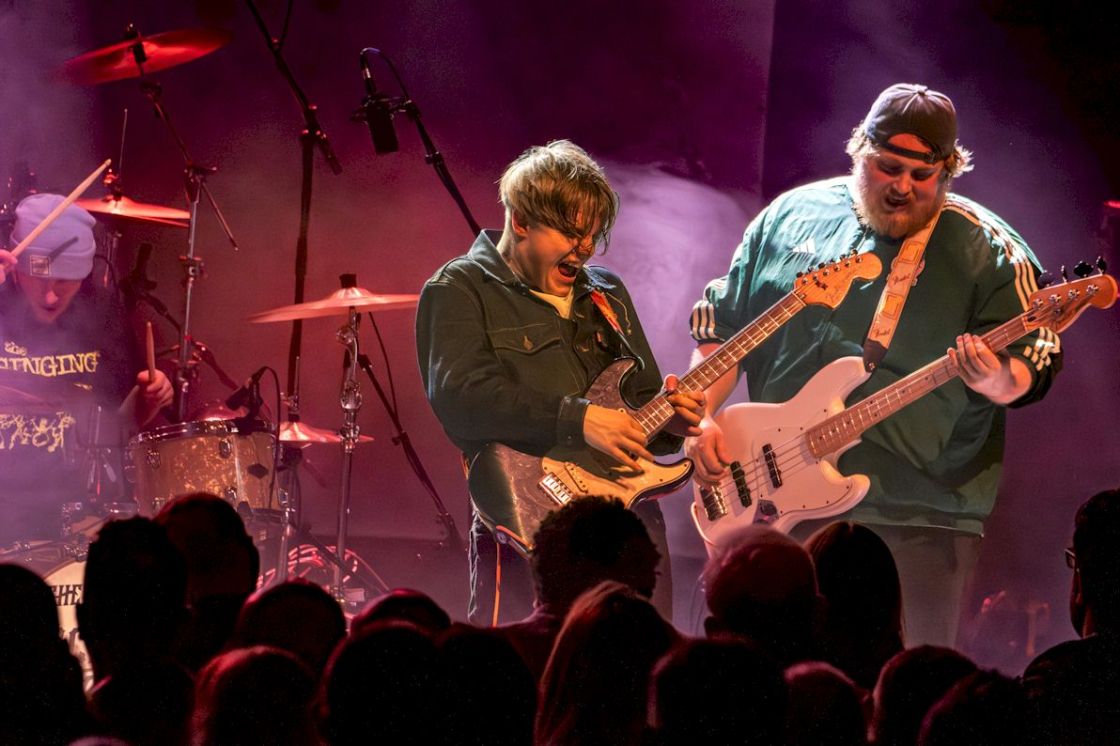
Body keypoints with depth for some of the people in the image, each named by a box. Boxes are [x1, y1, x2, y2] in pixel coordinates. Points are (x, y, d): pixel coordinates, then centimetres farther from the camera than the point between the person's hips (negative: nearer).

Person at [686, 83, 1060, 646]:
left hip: (919, 519, -3)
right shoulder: (791, 218, 11)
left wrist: (1000, 383, -26)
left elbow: (1033, 369, -4)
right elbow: (720, 327, 16)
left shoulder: (985, 250, 1)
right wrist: (702, 418, 3)